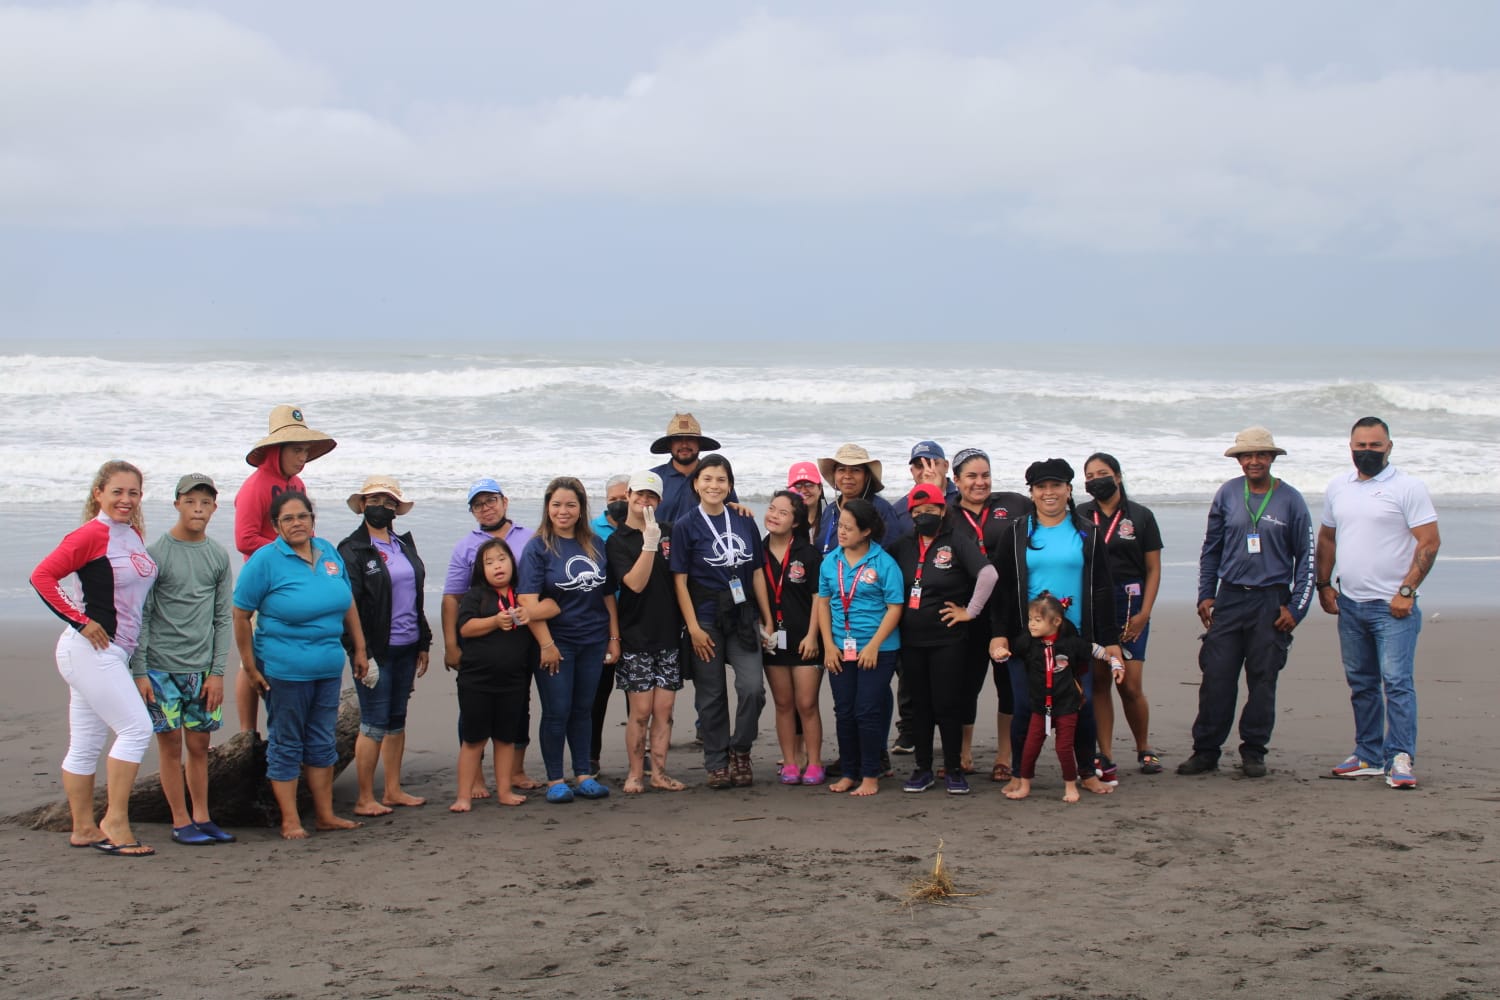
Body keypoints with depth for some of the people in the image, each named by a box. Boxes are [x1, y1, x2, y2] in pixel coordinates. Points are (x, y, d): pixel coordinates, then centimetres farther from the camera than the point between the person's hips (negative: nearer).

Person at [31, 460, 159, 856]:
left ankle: (83, 829, 17)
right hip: (90, 650, -8)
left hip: (115, 652, 8)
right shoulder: (92, 534, -13)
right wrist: (81, 621, -17)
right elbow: (42, 576, -17)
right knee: (136, 728, -12)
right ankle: (114, 823, -7)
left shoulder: (134, 534, 11)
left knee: (86, 746, 12)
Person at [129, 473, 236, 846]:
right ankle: (181, 821, 8)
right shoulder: (156, 553, -4)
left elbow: (223, 619, 9)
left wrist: (217, 672, 2)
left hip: (202, 669, 4)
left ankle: (202, 818, 16)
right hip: (161, 667, -4)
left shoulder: (219, 556, 8)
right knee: (171, 744, 1)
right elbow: (141, 617, -4)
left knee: (200, 745, 8)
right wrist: (139, 672, -8)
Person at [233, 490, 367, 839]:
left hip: (329, 665, 6)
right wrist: (250, 666, -7)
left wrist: (359, 649, 15)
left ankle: (325, 814, 22)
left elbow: (348, 603, 16)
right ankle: (290, 820, 11)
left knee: (322, 742, 13)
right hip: (285, 668, -5)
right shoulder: (265, 560, -9)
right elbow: (241, 615, -7)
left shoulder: (329, 552, 7)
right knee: (286, 744, 4)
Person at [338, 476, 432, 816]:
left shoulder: (404, 545, 14)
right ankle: (365, 798, 4)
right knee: (374, 724, -4)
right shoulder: (352, 550, -8)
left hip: (405, 647, 7)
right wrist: (361, 654, -18)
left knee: (397, 720, 12)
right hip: (376, 650, -7)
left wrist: (423, 643, 15)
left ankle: (393, 791, 20)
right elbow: (348, 606, -13)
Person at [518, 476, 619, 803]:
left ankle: (584, 775, 19)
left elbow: (608, 595, 12)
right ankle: (555, 780, 9)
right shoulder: (538, 548, -6)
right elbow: (529, 603, -12)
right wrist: (546, 644, -17)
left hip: (593, 641, 4)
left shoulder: (595, 546, 7)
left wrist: (614, 637, 8)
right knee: (557, 712, 1)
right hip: (556, 642, -4)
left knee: (583, 709, 11)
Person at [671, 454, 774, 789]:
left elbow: (756, 573, 11)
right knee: (711, 697, 4)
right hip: (706, 620, -2)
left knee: (752, 688, -10)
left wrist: (768, 620, 9)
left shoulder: (744, 522, 8)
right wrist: (693, 627, -12)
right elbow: (680, 580, -5)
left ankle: (739, 751, 10)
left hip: (743, 617, 2)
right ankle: (717, 764, 16)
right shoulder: (685, 526, -2)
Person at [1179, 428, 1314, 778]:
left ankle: (1253, 752, 13)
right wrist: (1205, 594, 7)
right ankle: (1205, 750, 6)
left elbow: (1306, 557, 5)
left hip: (1271, 601, -1)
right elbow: (1211, 549, 14)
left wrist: (1296, 607, -2)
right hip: (1229, 598, 1)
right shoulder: (1227, 494, 6)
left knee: (1263, 680, 3)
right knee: (1216, 677, -2)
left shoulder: (1290, 500, 1)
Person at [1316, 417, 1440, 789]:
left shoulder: (1407, 488, -7)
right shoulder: (1338, 488, 11)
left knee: (1397, 681, -11)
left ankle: (1399, 760, -10)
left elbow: (1429, 542, -10)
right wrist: (1323, 584, 12)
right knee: (1361, 683, 12)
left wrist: (1407, 591, -16)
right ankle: (1368, 756, 20)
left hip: (1392, 605, -6)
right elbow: (1326, 538, 21)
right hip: (1349, 604, 6)